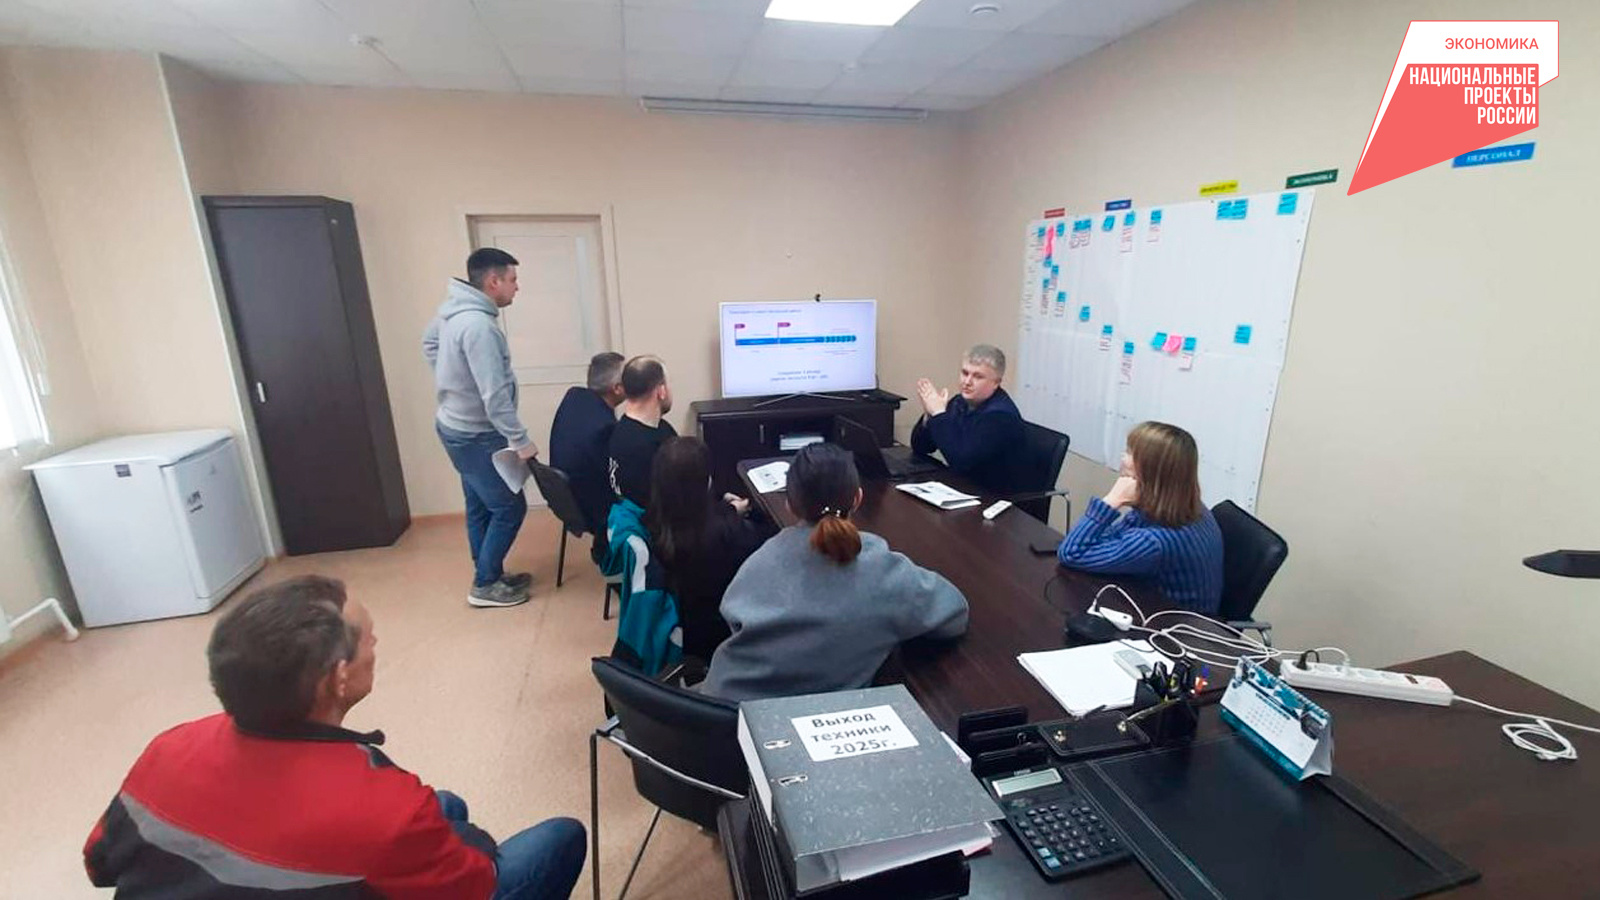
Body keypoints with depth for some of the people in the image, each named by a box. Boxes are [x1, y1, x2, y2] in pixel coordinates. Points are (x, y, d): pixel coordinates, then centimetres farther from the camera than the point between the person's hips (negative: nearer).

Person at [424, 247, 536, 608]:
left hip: (457, 426, 10)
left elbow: (429, 343, 23)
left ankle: (490, 575, 31)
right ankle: (485, 585, 13)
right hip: (475, 435, -10)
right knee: (509, 507, 1)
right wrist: (520, 440, -24)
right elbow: (495, 394, -30)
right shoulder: (478, 324, -28)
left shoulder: (454, 309, 3)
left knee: (481, 507, 18)